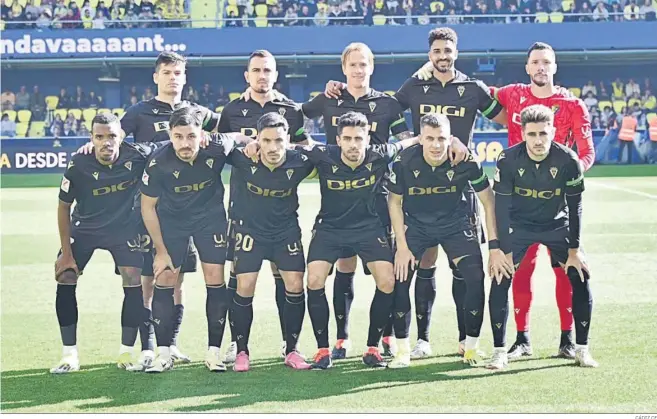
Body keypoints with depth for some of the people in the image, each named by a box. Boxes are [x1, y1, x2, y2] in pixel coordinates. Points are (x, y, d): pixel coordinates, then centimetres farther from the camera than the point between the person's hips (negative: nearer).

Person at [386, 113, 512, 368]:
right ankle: (403, 351, 1)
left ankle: (471, 348, 2)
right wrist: (402, 246, -10)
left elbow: (488, 201, -10)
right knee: (400, 278, -15)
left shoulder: (466, 161, -24)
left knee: (475, 277, -17)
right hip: (415, 224, 0)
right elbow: (394, 202, -6)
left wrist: (494, 247, -12)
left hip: (455, 223, 0)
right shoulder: (405, 162, -23)